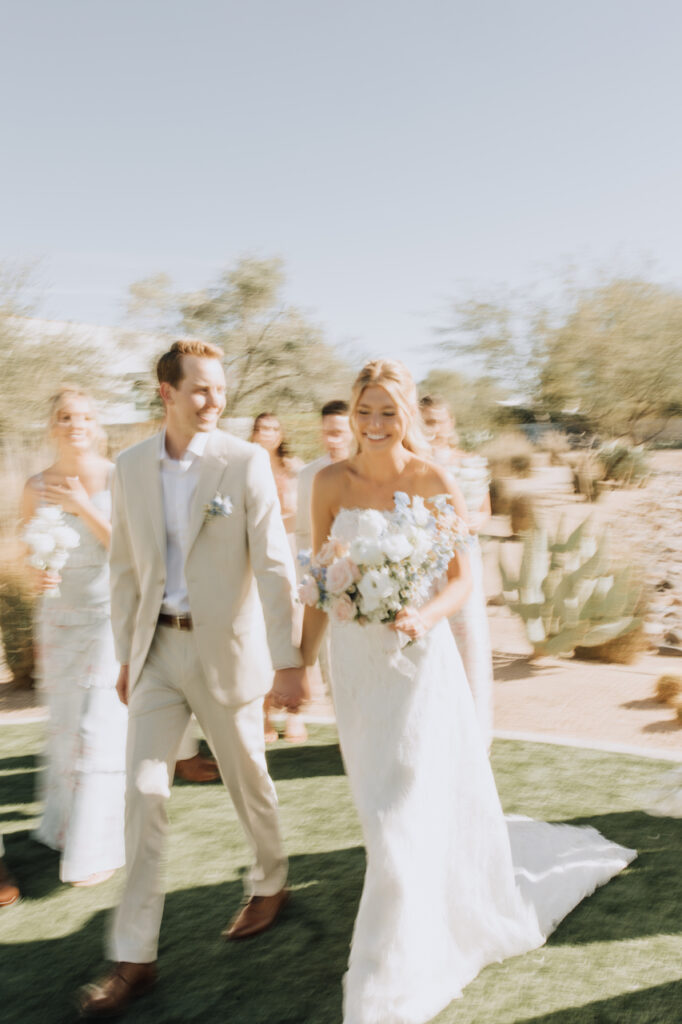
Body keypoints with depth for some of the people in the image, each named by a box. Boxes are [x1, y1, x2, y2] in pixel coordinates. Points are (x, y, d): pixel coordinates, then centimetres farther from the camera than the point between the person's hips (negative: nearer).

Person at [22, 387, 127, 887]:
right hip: (59, 616, 4)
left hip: (108, 615, -4)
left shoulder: (115, 478, -11)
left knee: (100, 726, -2)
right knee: (64, 724, 14)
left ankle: (99, 847, 12)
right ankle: (66, 824, 36)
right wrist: (37, 574, -8)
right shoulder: (36, 488, 1)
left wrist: (84, 507, -21)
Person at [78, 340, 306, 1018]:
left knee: (247, 779, 14)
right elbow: (126, 567, 8)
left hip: (225, 647, -3)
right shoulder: (130, 467, 2)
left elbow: (273, 563, -12)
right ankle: (134, 957, 13)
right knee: (143, 792, 2)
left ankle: (270, 885, 42)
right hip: (156, 648, 3)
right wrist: (125, 654, 10)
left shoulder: (246, 462, -9)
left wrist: (287, 656, -15)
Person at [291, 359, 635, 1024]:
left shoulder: (434, 483, -10)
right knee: (380, 809, 20)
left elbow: (461, 578, -7)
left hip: (417, 660, -4)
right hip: (353, 662, 4)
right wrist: (302, 659, 3)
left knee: (409, 813, -1)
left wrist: (424, 618, -27)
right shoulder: (331, 483, -2)